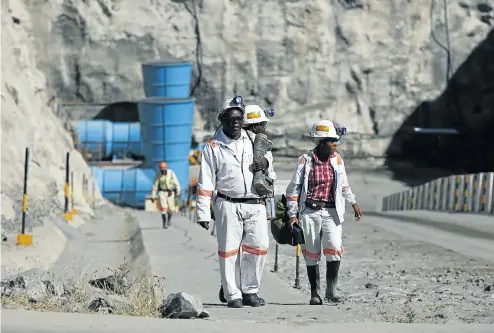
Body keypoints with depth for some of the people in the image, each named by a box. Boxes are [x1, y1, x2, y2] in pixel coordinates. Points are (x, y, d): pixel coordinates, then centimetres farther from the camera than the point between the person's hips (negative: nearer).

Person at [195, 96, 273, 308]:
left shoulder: (254, 141, 16)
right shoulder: (213, 148, 4)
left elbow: (270, 169, 29)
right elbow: (206, 183, 0)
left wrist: (266, 164, 3)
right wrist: (202, 213, -7)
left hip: (256, 205, 3)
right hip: (228, 205, -3)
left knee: (259, 247, -3)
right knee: (229, 250, -3)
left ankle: (250, 291, 9)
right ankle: (233, 295, 3)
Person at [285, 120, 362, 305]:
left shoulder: (337, 159, 4)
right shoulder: (305, 161, -6)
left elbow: (343, 184, 21)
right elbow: (293, 189, -1)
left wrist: (353, 203, 28)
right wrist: (293, 214, -5)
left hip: (331, 212, 2)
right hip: (310, 213, -2)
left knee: (334, 249, -13)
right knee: (312, 254, 5)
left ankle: (331, 290, -2)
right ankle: (314, 293, 15)